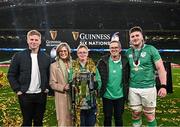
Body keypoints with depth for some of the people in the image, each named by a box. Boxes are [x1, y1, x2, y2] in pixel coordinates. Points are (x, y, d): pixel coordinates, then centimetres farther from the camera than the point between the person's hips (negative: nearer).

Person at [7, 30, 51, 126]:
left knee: (39, 122, 12)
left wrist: (47, 87, 0)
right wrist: (17, 90, -6)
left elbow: (49, 74, 11)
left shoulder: (46, 57, 4)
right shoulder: (18, 56, -3)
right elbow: (11, 75, 0)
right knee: (27, 122, 10)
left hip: (41, 95, 2)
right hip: (25, 95, -2)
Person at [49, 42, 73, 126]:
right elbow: (52, 84, -3)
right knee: (63, 121, -2)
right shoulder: (54, 66, 0)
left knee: (72, 121, 10)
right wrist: (63, 87, -17)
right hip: (61, 97, -3)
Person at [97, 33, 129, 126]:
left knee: (119, 117, 14)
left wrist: (126, 92, 0)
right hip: (107, 95, 0)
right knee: (107, 118, 13)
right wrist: (99, 90, -6)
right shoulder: (103, 61, -7)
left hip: (120, 95, 0)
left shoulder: (125, 61, -4)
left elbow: (128, 78, 1)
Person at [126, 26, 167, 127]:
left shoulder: (151, 49, -4)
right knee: (136, 114, 13)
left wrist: (163, 86, -13)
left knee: (149, 115, 6)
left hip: (148, 87, -3)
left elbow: (160, 68, -6)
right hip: (133, 89, 3)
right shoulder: (128, 52, 6)